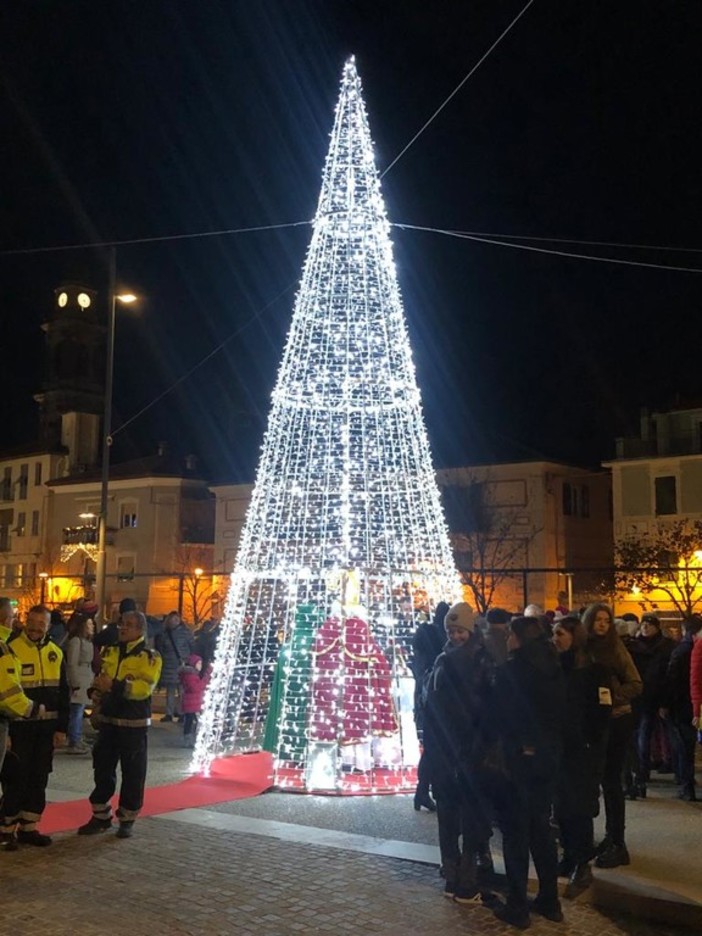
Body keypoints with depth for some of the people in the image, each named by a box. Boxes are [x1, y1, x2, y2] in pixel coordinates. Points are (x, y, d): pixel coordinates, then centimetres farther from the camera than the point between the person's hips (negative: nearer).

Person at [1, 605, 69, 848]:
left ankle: (28, 828, 22)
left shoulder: (55, 653, 7)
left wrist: (61, 728, 6)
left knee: (39, 779, 11)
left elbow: (63, 693, 11)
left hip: (46, 728, 5)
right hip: (20, 727, -5)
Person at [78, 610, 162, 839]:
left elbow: (145, 687, -23)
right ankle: (101, 816, 26)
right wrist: (95, 691, -2)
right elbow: (99, 678, 21)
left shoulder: (150, 657, -10)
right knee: (102, 770, 12)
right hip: (108, 720, 6)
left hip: (134, 724, -5)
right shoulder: (109, 652, 9)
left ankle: (127, 820, 18)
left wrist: (115, 686, -30)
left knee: (133, 774, 4)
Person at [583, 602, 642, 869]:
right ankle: (611, 835, 23)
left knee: (611, 779, -1)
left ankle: (617, 844, 7)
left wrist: (611, 695, -17)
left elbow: (636, 685, -6)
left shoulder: (616, 649, -6)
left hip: (617, 721, -3)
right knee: (604, 779, 9)